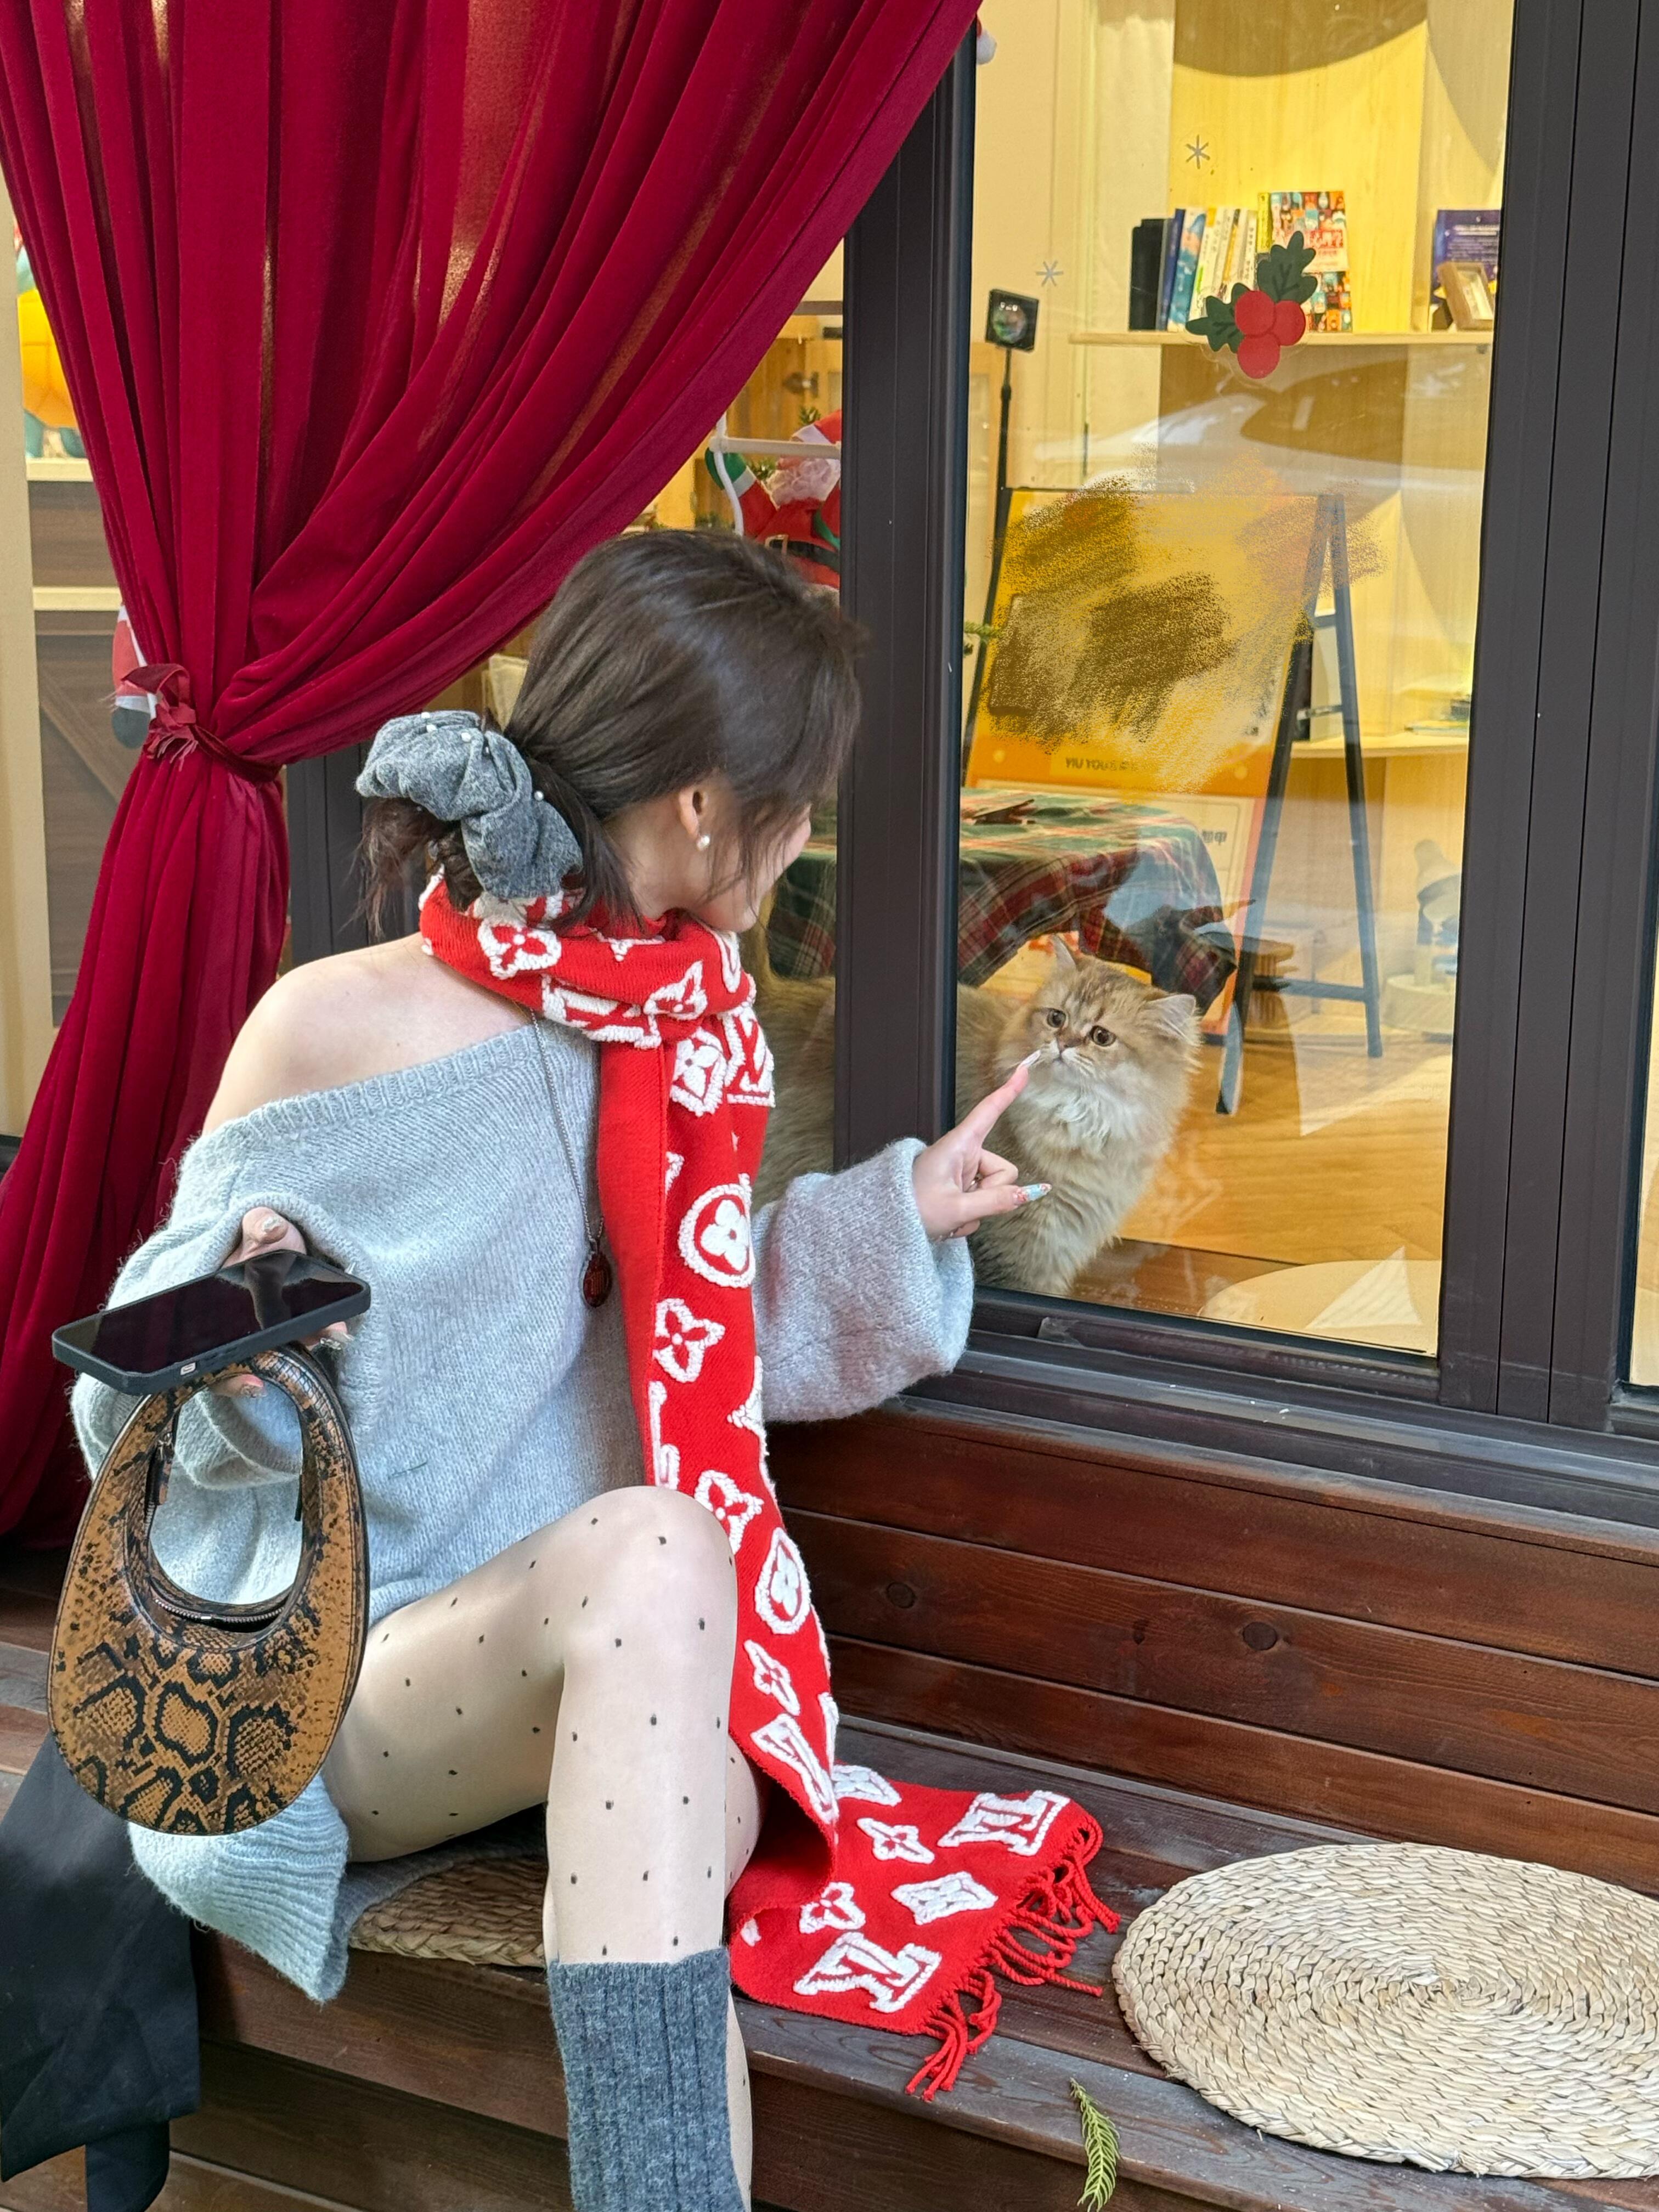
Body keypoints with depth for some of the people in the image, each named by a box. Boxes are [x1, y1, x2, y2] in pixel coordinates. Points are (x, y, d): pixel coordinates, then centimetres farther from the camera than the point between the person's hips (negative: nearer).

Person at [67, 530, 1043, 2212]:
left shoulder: (675, 1032, 6)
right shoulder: (337, 1029, -13)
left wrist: (893, 1218, 10)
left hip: (576, 1672, 5)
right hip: (315, 1683, -4)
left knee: (703, 1813, -31)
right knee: (652, 1551, -35)